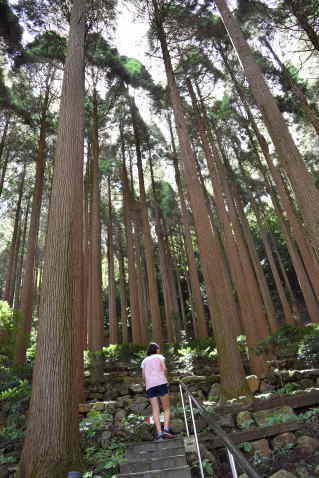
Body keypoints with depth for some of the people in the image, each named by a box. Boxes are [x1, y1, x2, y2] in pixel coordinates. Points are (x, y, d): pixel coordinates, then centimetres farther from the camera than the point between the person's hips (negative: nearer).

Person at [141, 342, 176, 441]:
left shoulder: (144, 361, 23)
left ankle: (159, 433, -10)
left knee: (155, 410, 1)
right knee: (166, 408, 4)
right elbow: (164, 368, -2)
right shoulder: (159, 356, 14)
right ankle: (166, 429, -13)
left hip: (149, 386, 3)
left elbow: (144, 376, 14)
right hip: (161, 383, -3)